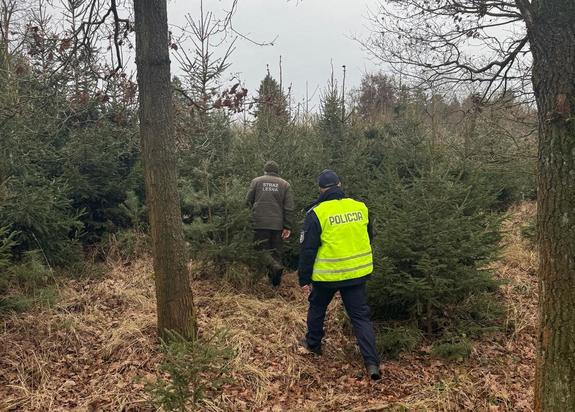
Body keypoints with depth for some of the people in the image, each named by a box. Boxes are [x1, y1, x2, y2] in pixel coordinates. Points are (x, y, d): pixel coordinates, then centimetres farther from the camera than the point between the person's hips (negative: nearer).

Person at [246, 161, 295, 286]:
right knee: (276, 251, 12)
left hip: (260, 223, -1)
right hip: (278, 224, 2)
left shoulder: (256, 181, 4)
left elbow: (249, 201, 8)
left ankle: (275, 267, -23)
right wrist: (287, 227, 2)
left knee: (264, 249, 4)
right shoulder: (285, 184, 6)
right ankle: (276, 280, 13)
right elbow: (289, 208, 0)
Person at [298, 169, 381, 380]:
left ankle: (313, 343, 40)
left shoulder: (317, 213, -13)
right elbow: (368, 237, 14)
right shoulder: (360, 207, 0)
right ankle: (372, 362, -1)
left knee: (317, 308, 23)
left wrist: (304, 279, -3)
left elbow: (308, 249, -11)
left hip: (327, 275, -3)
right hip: (357, 272, 3)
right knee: (361, 316, 8)